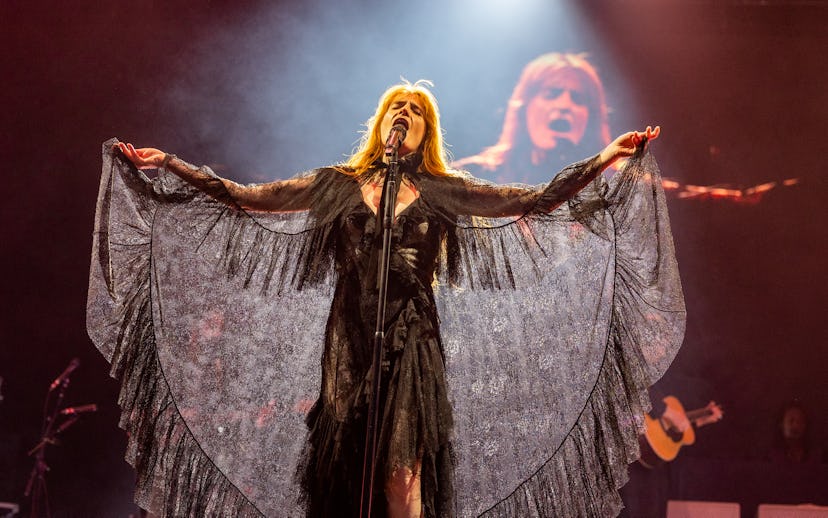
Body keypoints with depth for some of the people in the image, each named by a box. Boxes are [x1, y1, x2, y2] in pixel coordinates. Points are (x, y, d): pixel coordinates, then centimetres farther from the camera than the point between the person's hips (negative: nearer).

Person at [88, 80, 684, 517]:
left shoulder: (444, 191, 9)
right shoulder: (339, 184, 11)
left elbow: (536, 201, 5)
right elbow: (246, 199, 9)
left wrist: (607, 157, 0)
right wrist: (168, 162, 6)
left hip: (413, 341, -1)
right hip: (348, 340, 1)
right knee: (344, 467, 1)